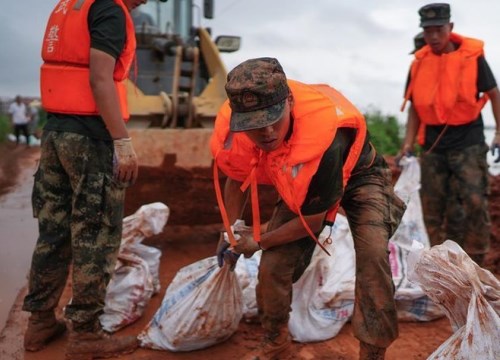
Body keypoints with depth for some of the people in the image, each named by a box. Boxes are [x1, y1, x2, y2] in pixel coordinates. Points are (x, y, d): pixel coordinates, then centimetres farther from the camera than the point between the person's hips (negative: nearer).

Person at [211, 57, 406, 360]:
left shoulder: (323, 138, -45)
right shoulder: (231, 132, -28)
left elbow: (311, 222, -28)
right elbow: (236, 179, -1)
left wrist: (258, 241, -15)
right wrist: (231, 233, 0)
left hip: (357, 175, -4)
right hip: (300, 185, 4)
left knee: (373, 253, -28)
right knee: (273, 264, -5)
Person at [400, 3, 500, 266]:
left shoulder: (472, 55, -3)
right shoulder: (419, 63, 6)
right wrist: (408, 143, 3)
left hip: (467, 142, -3)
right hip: (432, 144, 4)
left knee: (475, 202, -11)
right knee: (431, 206, 7)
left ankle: (474, 263, 4)